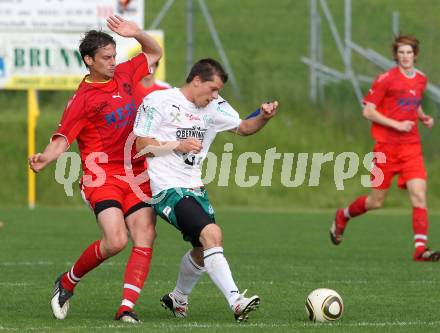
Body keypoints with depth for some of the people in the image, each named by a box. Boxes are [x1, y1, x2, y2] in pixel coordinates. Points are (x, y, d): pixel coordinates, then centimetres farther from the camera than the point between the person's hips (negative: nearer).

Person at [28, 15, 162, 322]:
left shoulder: (124, 75, 9)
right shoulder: (81, 100, -7)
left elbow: (154, 53, 25)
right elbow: (62, 140, -11)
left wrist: (136, 33, 6)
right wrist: (45, 158, -32)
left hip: (137, 175, 5)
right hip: (102, 176, -5)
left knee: (145, 239, -11)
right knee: (116, 241, -19)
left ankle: (127, 307, -10)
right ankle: (68, 282, 6)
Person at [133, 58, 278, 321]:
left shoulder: (214, 107, 11)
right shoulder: (158, 101, -8)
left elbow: (243, 128, 18)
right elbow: (140, 145, -9)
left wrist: (264, 118, -2)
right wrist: (178, 145, -18)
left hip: (195, 188, 8)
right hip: (167, 188, -8)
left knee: (203, 250, 12)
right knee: (212, 234, -25)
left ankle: (177, 299, 39)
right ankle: (236, 302, -32)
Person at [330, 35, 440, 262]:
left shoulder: (421, 80, 10)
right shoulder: (386, 79, -8)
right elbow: (368, 111, -9)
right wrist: (396, 124, -17)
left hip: (411, 147, 4)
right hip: (386, 147, -4)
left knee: (419, 195, -14)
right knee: (376, 201, 6)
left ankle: (420, 248, -17)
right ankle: (342, 217, 35)